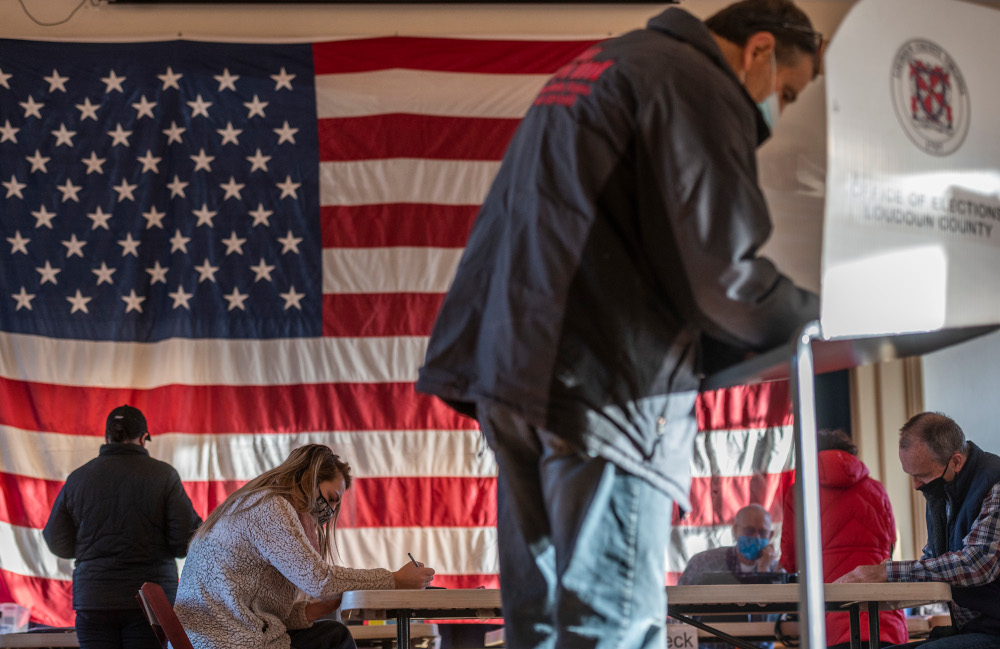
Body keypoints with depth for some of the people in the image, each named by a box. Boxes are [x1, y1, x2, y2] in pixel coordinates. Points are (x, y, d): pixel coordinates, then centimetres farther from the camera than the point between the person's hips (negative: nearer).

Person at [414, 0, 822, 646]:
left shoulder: (603, 63, 26)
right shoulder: (698, 85, -6)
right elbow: (719, 273, -12)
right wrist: (821, 319, 5)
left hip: (519, 368, 10)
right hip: (602, 385, -10)